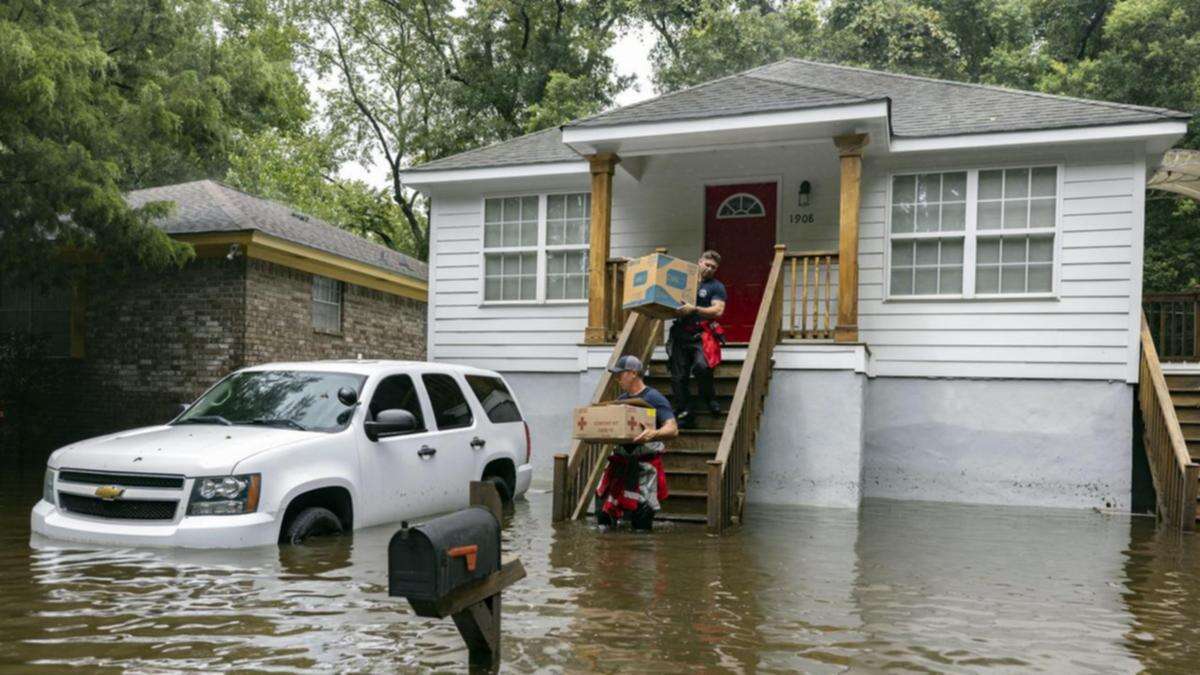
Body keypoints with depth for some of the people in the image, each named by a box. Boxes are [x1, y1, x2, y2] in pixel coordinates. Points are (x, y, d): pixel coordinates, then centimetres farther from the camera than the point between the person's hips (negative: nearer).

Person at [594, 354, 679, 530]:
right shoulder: (621, 400, 16)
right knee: (603, 509, 2)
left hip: (645, 464, -6)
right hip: (620, 461, 6)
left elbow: (673, 429, -16)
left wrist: (654, 434, -36)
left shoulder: (654, 398, -6)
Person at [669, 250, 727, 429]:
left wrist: (694, 309, -17)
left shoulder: (716, 287, 8)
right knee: (678, 376, 0)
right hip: (681, 334, 4)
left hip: (701, 335, -4)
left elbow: (718, 310, -6)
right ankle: (684, 414, 8)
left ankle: (709, 399, -1)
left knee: (701, 366, -27)